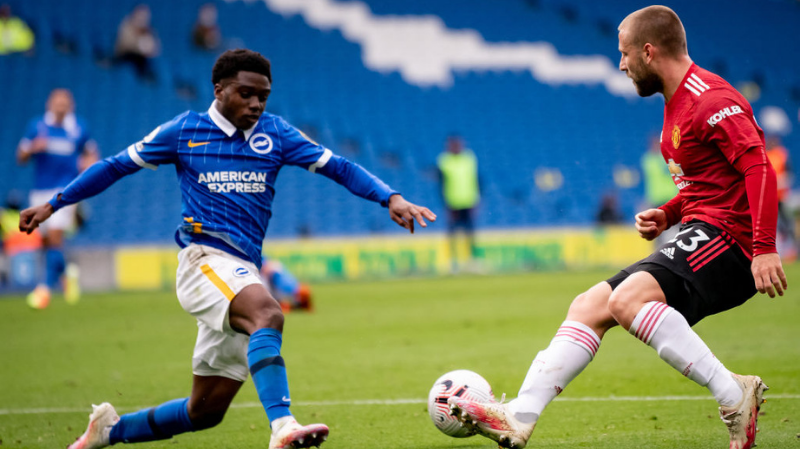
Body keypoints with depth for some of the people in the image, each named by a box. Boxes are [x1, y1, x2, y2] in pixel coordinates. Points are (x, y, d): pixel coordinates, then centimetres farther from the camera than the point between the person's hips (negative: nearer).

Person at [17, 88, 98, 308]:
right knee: (45, 240, 7)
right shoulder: (37, 126, 3)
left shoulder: (79, 128, 2)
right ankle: (65, 273, 35)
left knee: (55, 235, -18)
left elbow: (91, 153, 15)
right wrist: (32, 149, -16)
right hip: (40, 190, 3)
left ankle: (46, 286, -15)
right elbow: (21, 158, 5)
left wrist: (90, 163, -7)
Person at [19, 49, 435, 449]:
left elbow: (338, 167, 7)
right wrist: (53, 204, 15)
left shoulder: (275, 133, 12)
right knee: (267, 314, -37)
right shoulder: (183, 130, 6)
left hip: (244, 273, 5)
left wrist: (390, 198, -8)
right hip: (205, 259, -5)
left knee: (206, 410, 6)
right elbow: (116, 166, 15)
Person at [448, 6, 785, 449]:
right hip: (701, 235, 10)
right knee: (589, 307, 5)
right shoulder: (676, 103, 20)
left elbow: (759, 167, -24)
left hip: (726, 238, -10)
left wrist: (765, 247, -33)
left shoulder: (710, 100, -13)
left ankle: (735, 395, -26)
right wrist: (667, 215, 10)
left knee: (628, 299, -30)